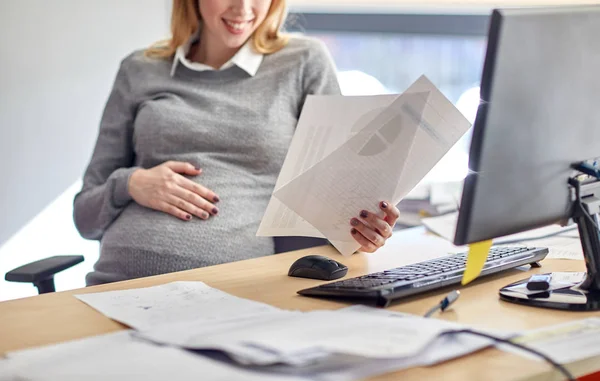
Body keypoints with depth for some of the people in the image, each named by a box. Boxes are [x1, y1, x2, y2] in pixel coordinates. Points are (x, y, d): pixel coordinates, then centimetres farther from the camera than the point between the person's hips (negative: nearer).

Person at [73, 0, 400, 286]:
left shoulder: (305, 63, 12)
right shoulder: (138, 72, 16)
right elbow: (85, 213, 18)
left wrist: (356, 222, -12)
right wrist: (131, 184, -4)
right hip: (122, 282, 1)